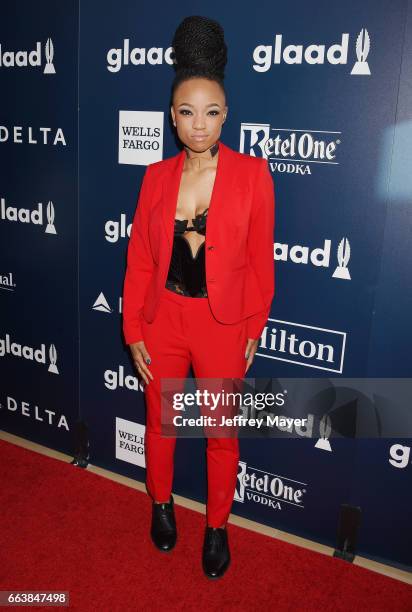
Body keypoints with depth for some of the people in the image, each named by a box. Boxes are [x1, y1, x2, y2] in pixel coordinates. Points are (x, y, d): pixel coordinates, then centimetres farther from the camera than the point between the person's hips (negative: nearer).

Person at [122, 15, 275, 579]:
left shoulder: (252, 173, -9)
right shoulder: (156, 176, -1)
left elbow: (260, 260, -5)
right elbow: (139, 259, 1)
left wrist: (254, 329, -1)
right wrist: (133, 329, 1)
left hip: (222, 324, -2)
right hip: (163, 319, 3)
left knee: (221, 433, 13)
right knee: (159, 423, 19)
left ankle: (218, 527, 37)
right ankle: (162, 504, 46)